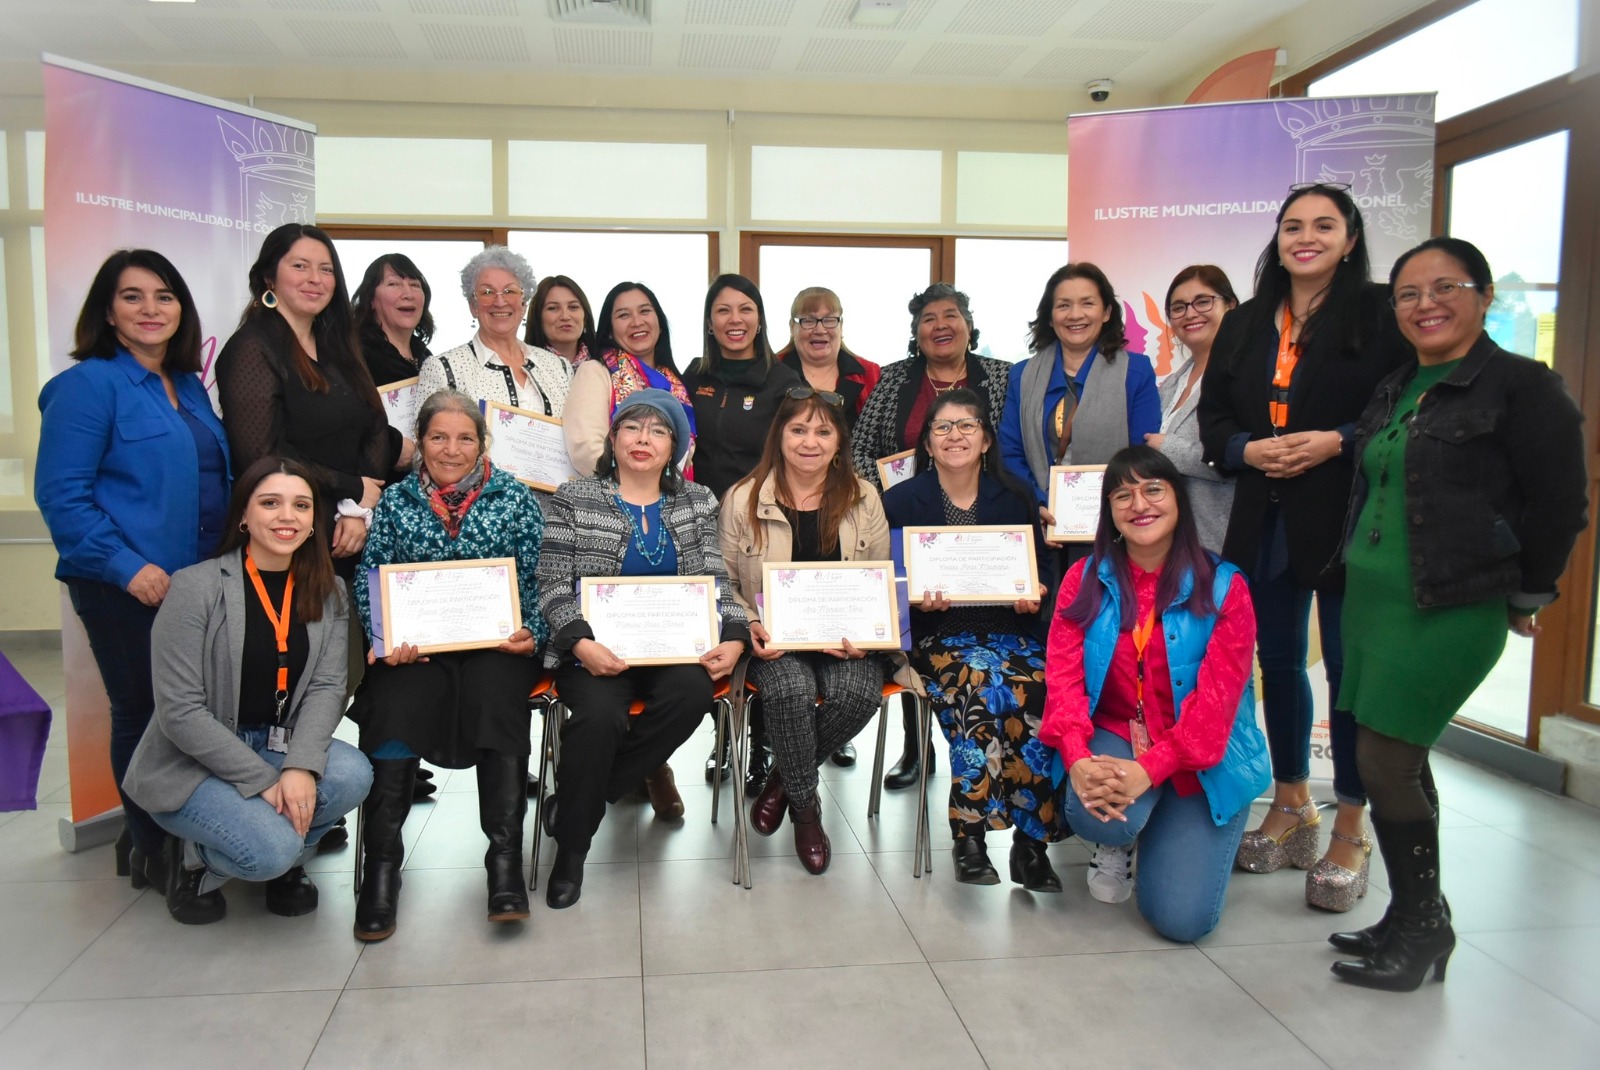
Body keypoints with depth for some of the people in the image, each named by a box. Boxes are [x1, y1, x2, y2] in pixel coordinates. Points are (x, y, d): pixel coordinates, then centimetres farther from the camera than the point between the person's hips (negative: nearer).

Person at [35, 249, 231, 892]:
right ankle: (149, 846, 22)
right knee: (142, 712, 5)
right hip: (125, 588, -6)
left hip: (197, 579, 6)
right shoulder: (88, 383, -9)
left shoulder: (188, 385, 13)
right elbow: (61, 494, -15)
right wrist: (127, 565, -20)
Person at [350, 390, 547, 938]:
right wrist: (387, 639, -9)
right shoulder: (395, 501, 14)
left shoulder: (514, 497, 11)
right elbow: (370, 580, 8)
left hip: (496, 644, -1)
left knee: (497, 701, -31)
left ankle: (505, 857, -23)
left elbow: (536, 577, 7)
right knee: (394, 706, -28)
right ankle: (381, 863, -16)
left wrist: (531, 634, -10)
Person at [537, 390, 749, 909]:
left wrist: (734, 638, -11)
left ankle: (577, 798, -9)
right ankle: (571, 847, -7)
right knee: (600, 713, -33)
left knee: (693, 691, -31)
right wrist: (582, 643, -19)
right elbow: (554, 586, -1)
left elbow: (717, 582, 8)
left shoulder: (697, 501, 14)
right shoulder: (574, 498, 6)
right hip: (598, 650, -2)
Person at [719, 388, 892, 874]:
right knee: (790, 690, -33)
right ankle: (805, 807, -5)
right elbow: (724, 584, 6)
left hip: (845, 638, 2)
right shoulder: (743, 499, 2)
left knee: (857, 693, -29)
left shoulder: (863, 498, 6)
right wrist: (750, 629, -13)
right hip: (774, 639, -1)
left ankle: (783, 776, 1)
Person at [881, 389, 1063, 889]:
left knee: (1039, 694, -30)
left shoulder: (1016, 499, 12)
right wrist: (919, 600, -16)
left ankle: (1031, 838, -17)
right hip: (939, 635, -2)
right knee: (988, 687, -35)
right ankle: (969, 836, -24)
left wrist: (1033, 597, -7)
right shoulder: (902, 501, 7)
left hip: (1011, 631, 2)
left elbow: (1039, 572, 14)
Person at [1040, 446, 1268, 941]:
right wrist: (1078, 760, -27)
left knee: (1182, 918, -12)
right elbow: (1064, 676, -10)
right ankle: (1115, 843, 8)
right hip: (1113, 739, 1)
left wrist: (1149, 769, -27)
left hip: (1203, 761, -1)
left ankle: (1162, 837, 24)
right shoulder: (1084, 579, -1)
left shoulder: (1223, 586, -8)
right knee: (1095, 814, -33)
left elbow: (1217, 698, -15)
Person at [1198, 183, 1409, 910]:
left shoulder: (1379, 314, -2)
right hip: (1264, 519, 5)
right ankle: (1292, 807, 28)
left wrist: (1335, 442, -19)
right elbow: (1213, 416, 12)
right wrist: (1248, 448, -7)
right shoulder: (1243, 325, 13)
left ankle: (1349, 830, 14)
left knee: (1350, 667, 1)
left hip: (1347, 517, -5)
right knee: (1279, 660, 13)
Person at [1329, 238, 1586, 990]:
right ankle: (1414, 921, 25)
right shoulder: (1395, 390, 14)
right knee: (1403, 761, 12)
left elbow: (1559, 504, -6)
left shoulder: (1522, 386, -8)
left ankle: (1422, 926, 12)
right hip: (1370, 596, 8)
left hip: (1450, 611, -7)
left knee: (1383, 762, -7)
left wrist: (1524, 596, 1)